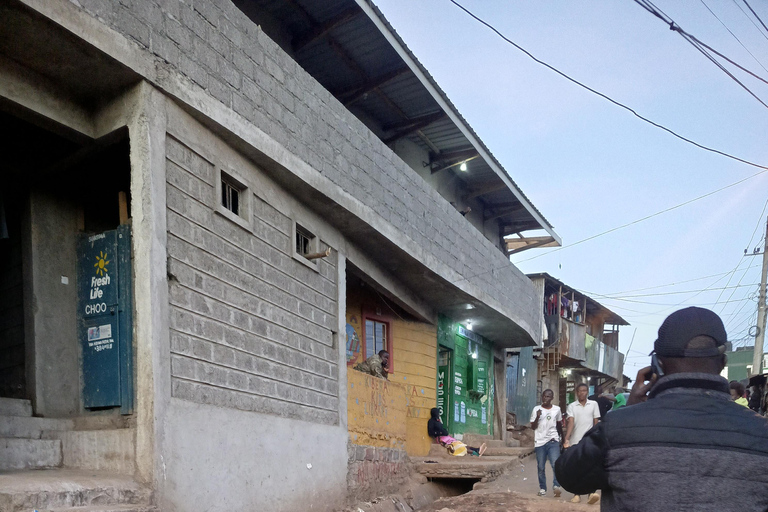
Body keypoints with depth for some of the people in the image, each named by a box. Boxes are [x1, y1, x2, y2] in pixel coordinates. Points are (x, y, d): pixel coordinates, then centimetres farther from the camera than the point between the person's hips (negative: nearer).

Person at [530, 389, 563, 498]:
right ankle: (542, 488, 14)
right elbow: (533, 427, 1)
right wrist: (537, 417, -15)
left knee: (556, 464, -18)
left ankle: (556, 486, -13)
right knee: (541, 467, 4)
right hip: (540, 442, 0)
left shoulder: (557, 409, 8)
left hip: (553, 441, 0)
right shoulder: (536, 409, 3)